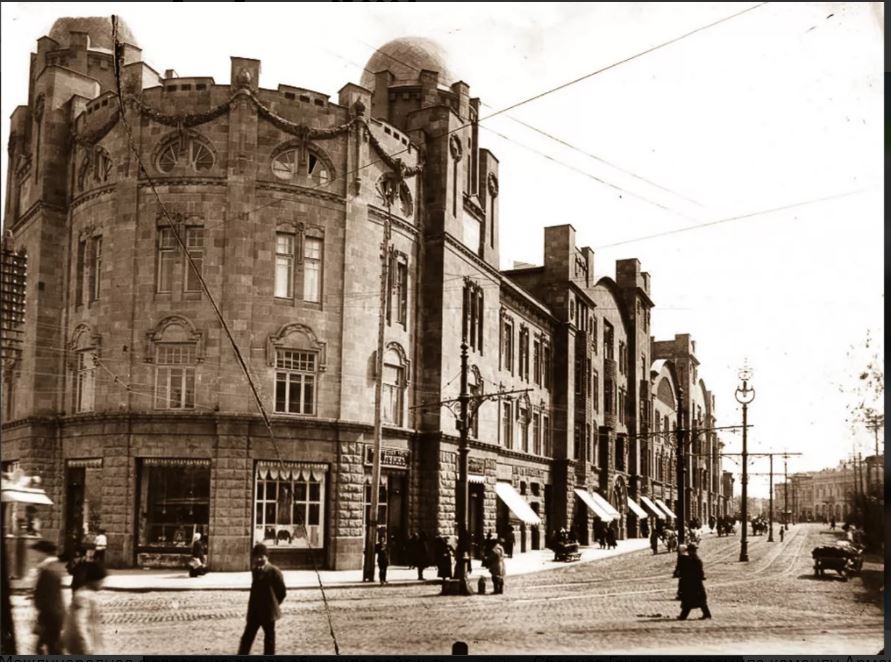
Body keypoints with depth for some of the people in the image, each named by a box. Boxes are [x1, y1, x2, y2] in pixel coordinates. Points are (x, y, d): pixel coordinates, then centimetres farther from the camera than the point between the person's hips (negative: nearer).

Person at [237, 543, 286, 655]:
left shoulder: (274, 571, -14)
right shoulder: (255, 571, 7)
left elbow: (282, 592, -8)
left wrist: (273, 604, 0)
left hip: (268, 612, -6)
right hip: (254, 611, 6)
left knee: (269, 639, 8)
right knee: (247, 637, 6)